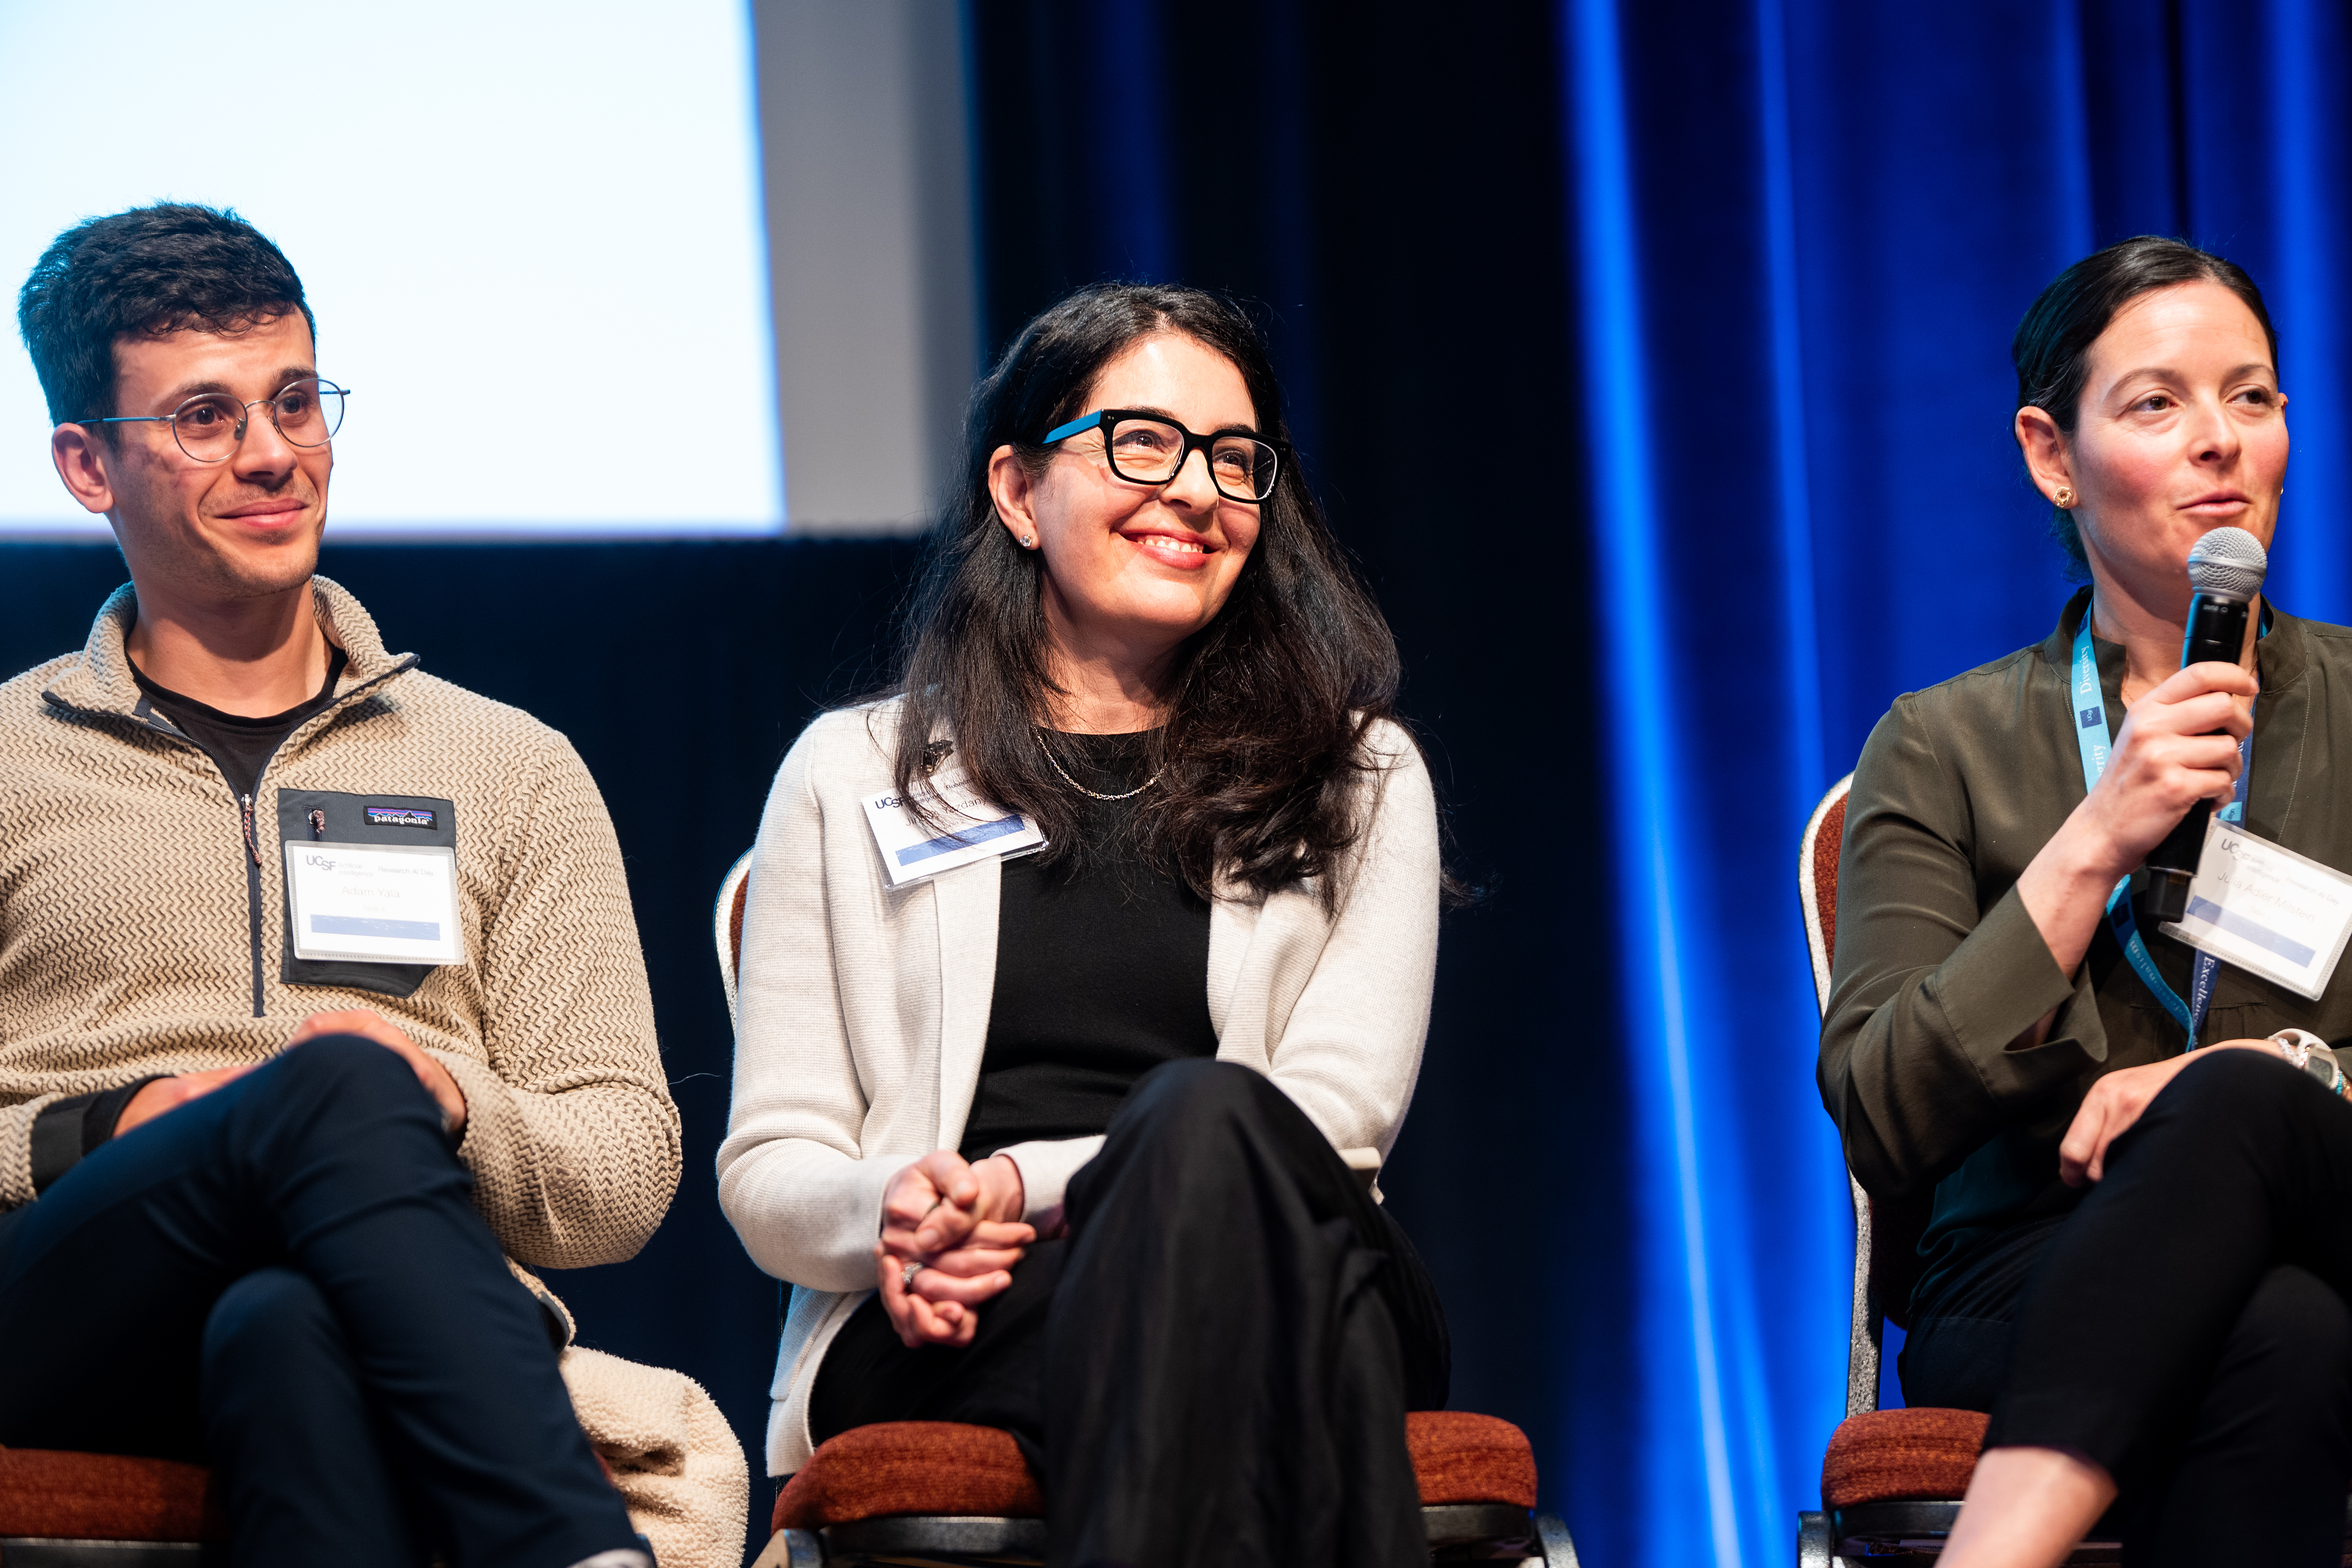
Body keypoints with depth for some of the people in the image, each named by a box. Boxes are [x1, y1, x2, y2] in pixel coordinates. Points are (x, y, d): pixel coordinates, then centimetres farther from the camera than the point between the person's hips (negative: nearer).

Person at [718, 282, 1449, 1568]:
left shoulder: (1357, 779, 20)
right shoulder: (853, 775, 20)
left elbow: (1332, 1119, 4)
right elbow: (768, 1171, 15)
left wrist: (1031, 1187, -10)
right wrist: (889, 1212, -11)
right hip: (935, 1341, -1)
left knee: (1206, 1120, -37)